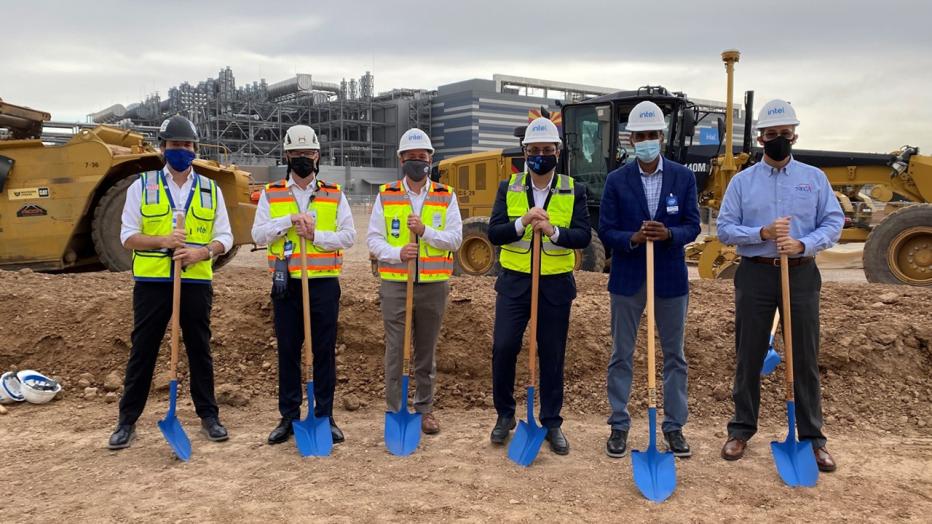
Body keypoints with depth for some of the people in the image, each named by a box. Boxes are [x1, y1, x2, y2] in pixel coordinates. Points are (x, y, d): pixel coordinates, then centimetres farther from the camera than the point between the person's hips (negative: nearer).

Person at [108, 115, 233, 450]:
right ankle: (127, 420, 17)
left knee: (200, 350, 10)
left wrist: (202, 251, -15)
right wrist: (162, 241, -18)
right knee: (143, 351, 5)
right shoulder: (142, 186, 3)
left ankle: (208, 415, 21)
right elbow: (128, 236, 0)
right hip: (152, 283, -1)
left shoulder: (210, 190, 8)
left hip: (196, 282, 1)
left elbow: (225, 236, 6)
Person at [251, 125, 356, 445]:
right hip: (286, 284, 1)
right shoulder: (271, 194, 7)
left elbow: (348, 236, 0)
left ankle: (325, 416, 15)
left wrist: (316, 235, -14)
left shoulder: (335, 195, 6)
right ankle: (289, 417, 18)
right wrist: (289, 220, -15)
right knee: (288, 351, 7)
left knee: (324, 351, 4)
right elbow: (258, 235, -2)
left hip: (324, 283, 0)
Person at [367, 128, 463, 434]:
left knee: (427, 351, 11)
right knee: (395, 350, 1)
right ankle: (394, 411, 12)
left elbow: (455, 239, -2)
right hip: (395, 284, -1)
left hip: (433, 285, 1)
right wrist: (397, 253, -17)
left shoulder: (446, 197, 5)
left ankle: (425, 409, 24)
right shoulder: (385, 196, 4)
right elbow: (373, 239, 1)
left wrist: (425, 230, -18)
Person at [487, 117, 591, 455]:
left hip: (556, 285, 0)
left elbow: (583, 236, -9)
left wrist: (553, 230, -27)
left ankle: (552, 424, 21)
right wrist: (522, 223, -23)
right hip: (514, 282, 0)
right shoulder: (508, 189, 3)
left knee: (552, 355, 7)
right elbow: (494, 233, -6)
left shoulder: (574, 192, 1)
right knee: (503, 347, -3)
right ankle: (505, 414, 19)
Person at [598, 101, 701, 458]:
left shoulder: (683, 177, 1)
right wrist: (633, 238, -22)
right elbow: (605, 231, -3)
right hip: (627, 278, -1)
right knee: (621, 355, 7)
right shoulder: (616, 180, -2)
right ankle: (619, 425, 20)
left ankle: (674, 426, 23)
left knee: (674, 355, 9)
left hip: (670, 277, 1)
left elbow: (692, 226, -1)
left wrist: (668, 234, -22)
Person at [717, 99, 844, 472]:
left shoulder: (814, 178, 7)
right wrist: (762, 234, -17)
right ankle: (741, 430, 19)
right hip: (755, 275, 0)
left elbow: (834, 222, 1)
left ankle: (813, 438, 15)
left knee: (805, 359, 5)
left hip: (801, 274, 0)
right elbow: (724, 228, -1)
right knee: (748, 357, 7)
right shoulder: (742, 181, 4)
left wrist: (803, 244, -16)